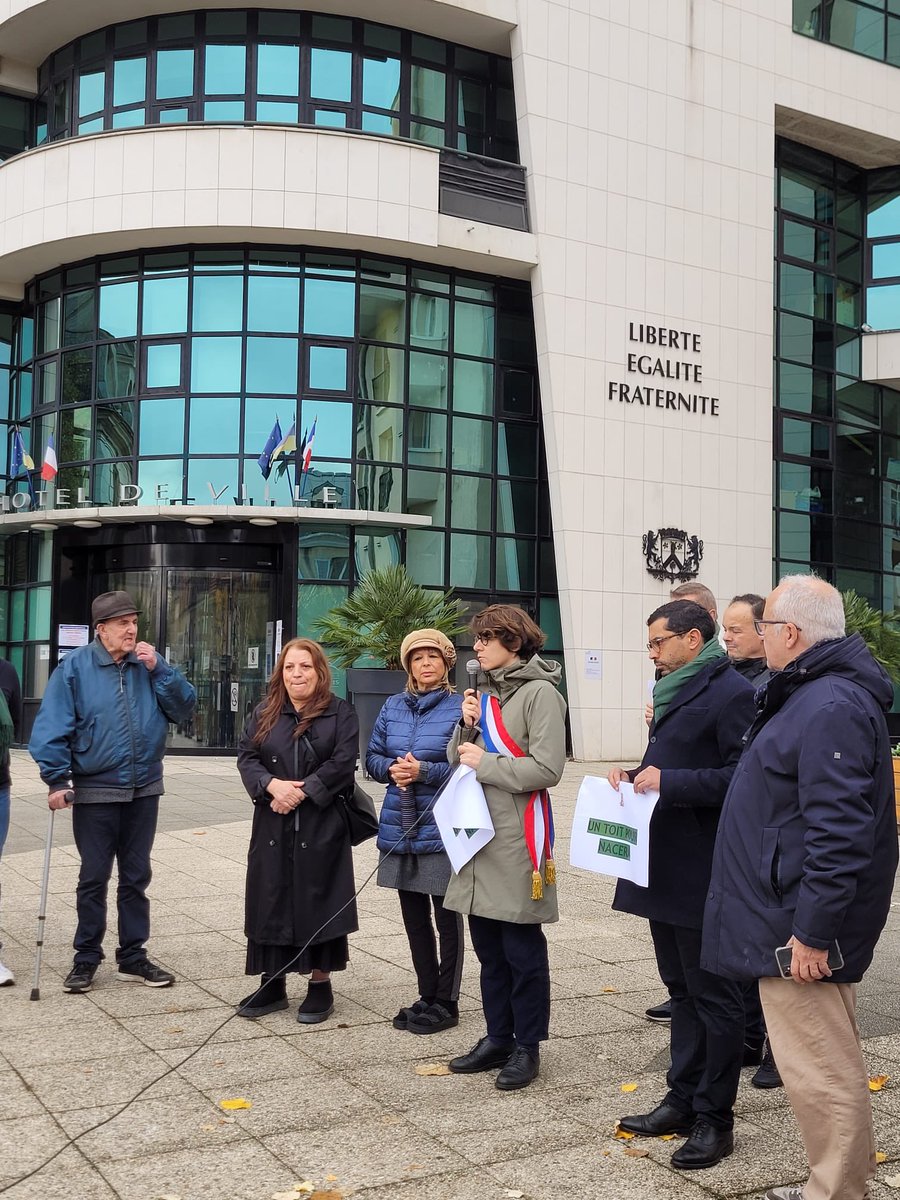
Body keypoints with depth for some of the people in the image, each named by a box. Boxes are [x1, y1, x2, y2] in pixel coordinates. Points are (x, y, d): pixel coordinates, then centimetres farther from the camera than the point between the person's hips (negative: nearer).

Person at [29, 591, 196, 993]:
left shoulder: (148, 664, 3)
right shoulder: (75, 666, -7)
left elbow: (184, 708, -1)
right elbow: (52, 727, -11)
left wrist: (158, 669, -12)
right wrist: (57, 779, -16)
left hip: (144, 790, 3)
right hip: (95, 791, -3)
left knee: (136, 877, 11)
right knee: (94, 878, 5)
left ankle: (133, 956, 22)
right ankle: (86, 958, 18)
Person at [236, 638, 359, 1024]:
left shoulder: (340, 713, 0)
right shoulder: (265, 713, 12)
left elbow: (342, 763, -9)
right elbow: (246, 756, 4)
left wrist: (302, 792, -15)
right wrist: (272, 784, -14)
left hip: (321, 826, -3)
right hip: (272, 828, 4)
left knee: (318, 902, 1)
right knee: (271, 901, 7)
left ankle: (320, 984, 14)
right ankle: (272, 984, 19)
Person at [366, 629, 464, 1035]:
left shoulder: (460, 708, -8)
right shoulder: (392, 708, 9)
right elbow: (373, 757, 13)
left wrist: (424, 771, -21)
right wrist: (391, 769, -8)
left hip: (442, 830, -6)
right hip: (400, 830, 6)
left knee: (447, 918, 5)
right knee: (414, 917, 14)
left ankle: (446, 1002, 17)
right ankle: (427, 995, 28)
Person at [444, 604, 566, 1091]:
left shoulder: (540, 692, -10)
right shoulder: (486, 692, 14)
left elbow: (547, 768, -18)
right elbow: (459, 756, 15)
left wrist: (484, 764, -12)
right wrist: (466, 726, -3)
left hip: (517, 838, -7)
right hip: (480, 832, 8)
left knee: (522, 947, 3)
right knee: (487, 945, 14)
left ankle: (527, 1046, 15)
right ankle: (498, 1038, 26)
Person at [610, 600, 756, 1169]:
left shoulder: (732, 693, -15)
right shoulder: (678, 693, 15)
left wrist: (669, 783, -24)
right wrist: (638, 774, 5)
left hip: (704, 875, -9)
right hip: (665, 867, 9)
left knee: (713, 994, 2)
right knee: (682, 988, 17)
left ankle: (715, 1120, 12)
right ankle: (683, 1100, 28)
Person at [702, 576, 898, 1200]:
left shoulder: (830, 708, -22)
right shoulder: (813, 694, 13)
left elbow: (839, 832, -27)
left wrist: (812, 931, -24)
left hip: (802, 926, -11)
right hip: (791, 914, 11)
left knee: (819, 1072, -1)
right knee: (826, 1062, 20)